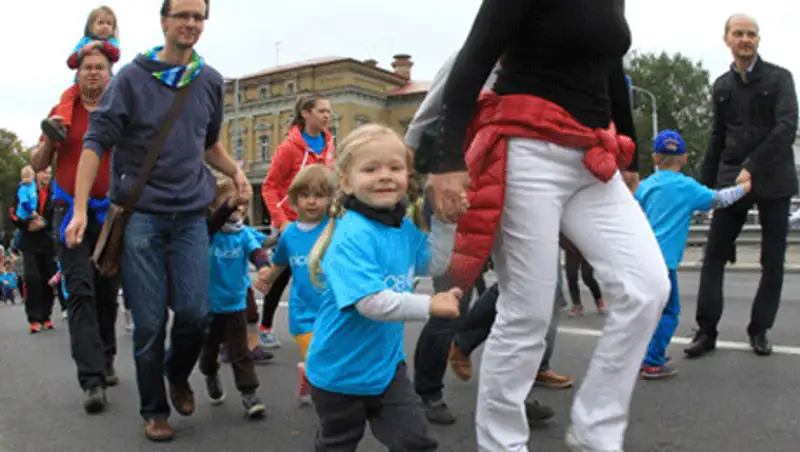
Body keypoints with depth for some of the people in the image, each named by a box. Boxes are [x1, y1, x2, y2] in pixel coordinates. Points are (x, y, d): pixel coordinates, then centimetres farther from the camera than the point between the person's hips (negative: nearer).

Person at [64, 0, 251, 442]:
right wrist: (80, 209, -13)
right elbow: (96, 142, -5)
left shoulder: (211, 82, 9)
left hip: (191, 216, 3)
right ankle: (154, 409, 20)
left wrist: (235, 172, 4)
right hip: (140, 216, -2)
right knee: (149, 323, 1)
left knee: (195, 314, -4)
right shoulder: (132, 77, -2)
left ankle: (178, 373, 28)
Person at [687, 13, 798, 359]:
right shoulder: (721, 86, 12)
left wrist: (752, 168, -21)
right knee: (714, 255, -4)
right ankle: (706, 330, -1)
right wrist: (705, 184, 12)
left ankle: (759, 330, 16)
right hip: (731, 179, 3)